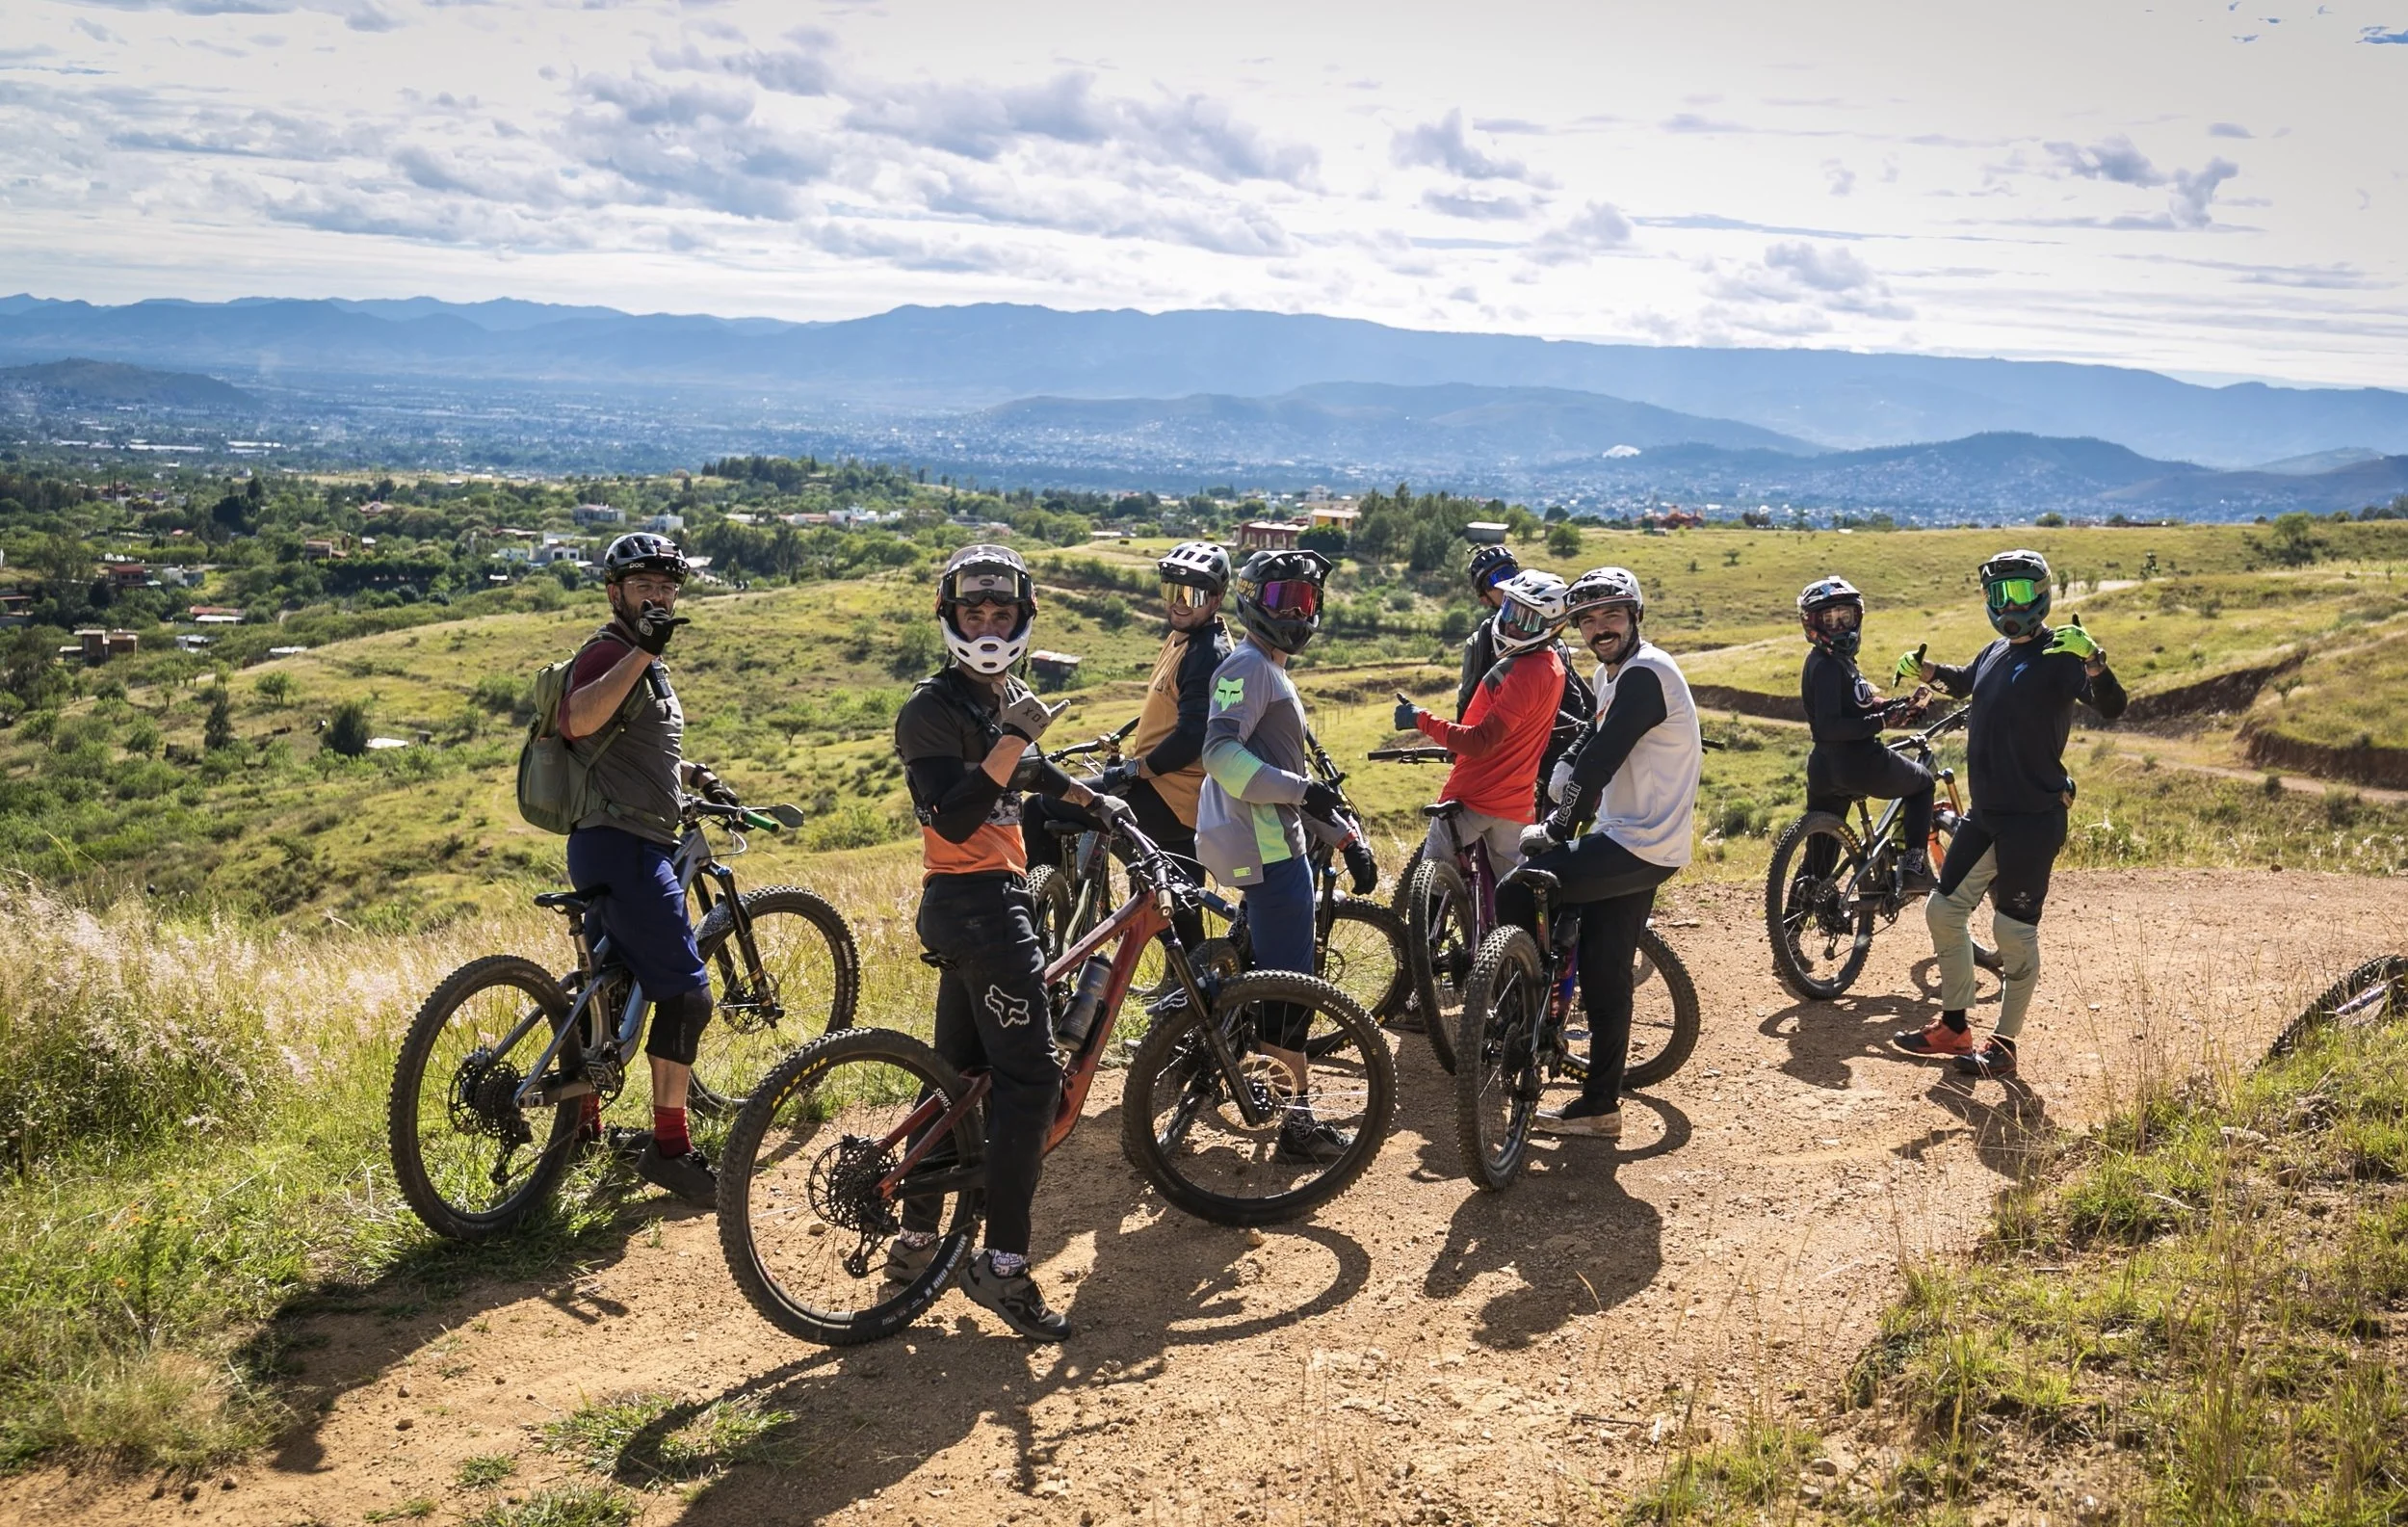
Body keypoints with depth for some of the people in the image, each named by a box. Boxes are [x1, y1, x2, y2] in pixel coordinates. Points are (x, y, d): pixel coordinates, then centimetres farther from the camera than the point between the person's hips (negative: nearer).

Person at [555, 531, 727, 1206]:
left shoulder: (642, 661, 19)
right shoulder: (608, 652, -13)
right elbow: (579, 720, -34)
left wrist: (691, 773, 20)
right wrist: (641, 651, -37)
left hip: (623, 847, 11)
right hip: (622, 846, -11)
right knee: (686, 992, -10)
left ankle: (583, 1120, 32)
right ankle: (670, 1146, -3)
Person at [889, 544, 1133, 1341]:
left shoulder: (1001, 696, 15)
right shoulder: (933, 707, -13)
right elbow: (954, 818, -25)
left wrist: (1095, 800, 30)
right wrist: (1011, 741, -31)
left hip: (992, 899, 10)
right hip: (976, 903, -10)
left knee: (960, 1072, 14)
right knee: (1030, 1079, -11)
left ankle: (915, 1243, 23)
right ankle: (1002, 1264, -7)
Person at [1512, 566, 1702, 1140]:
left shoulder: (1645, 674, -17)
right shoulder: (1613, 673, 15)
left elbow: (1602, 759, -22)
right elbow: (1588, 746, 19)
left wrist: (1558, 829, -17)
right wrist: (1554, 810, 6)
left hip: (1639, 848, -10)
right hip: (1628, 842, 10)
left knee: (1515, 892, -13)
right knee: (1604, 975, 12)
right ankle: (1599, 1106, 19)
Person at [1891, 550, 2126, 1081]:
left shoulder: (2060, 654, -12)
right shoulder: (1995, 653, 12)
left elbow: (2112, 707, -27)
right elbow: (1965, 682, 34)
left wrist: (2093, 660, -44)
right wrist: (1926, 669, 15)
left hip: (2033, 818, -8)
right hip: (1985, 814, 8)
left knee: (2016, 930, -1)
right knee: (1944, 909, 11)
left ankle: (2004, 1045, 12)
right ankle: (1954, 1028, 24)